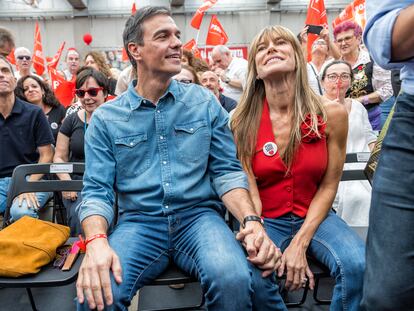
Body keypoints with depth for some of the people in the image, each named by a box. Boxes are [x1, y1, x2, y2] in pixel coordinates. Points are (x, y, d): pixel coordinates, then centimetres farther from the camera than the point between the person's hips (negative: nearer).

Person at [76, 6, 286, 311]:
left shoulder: (204, 101, 6)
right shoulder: (106, 118, 5)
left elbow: (227, 171, 3)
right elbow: (97, 190, -1)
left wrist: (251, 220, -15)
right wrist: (97, 241, -22)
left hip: (199, 215, 1)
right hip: (139, 222, 0)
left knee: (235, 279, -30)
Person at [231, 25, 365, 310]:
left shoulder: (331, 114, -8)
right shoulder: (242, 121, -9)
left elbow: (328, 186, -3)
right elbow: (250, 193, -8)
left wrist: (300, 243, -12)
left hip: (315, 217, 2)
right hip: (265, 221, -1)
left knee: (358, 264, -26)